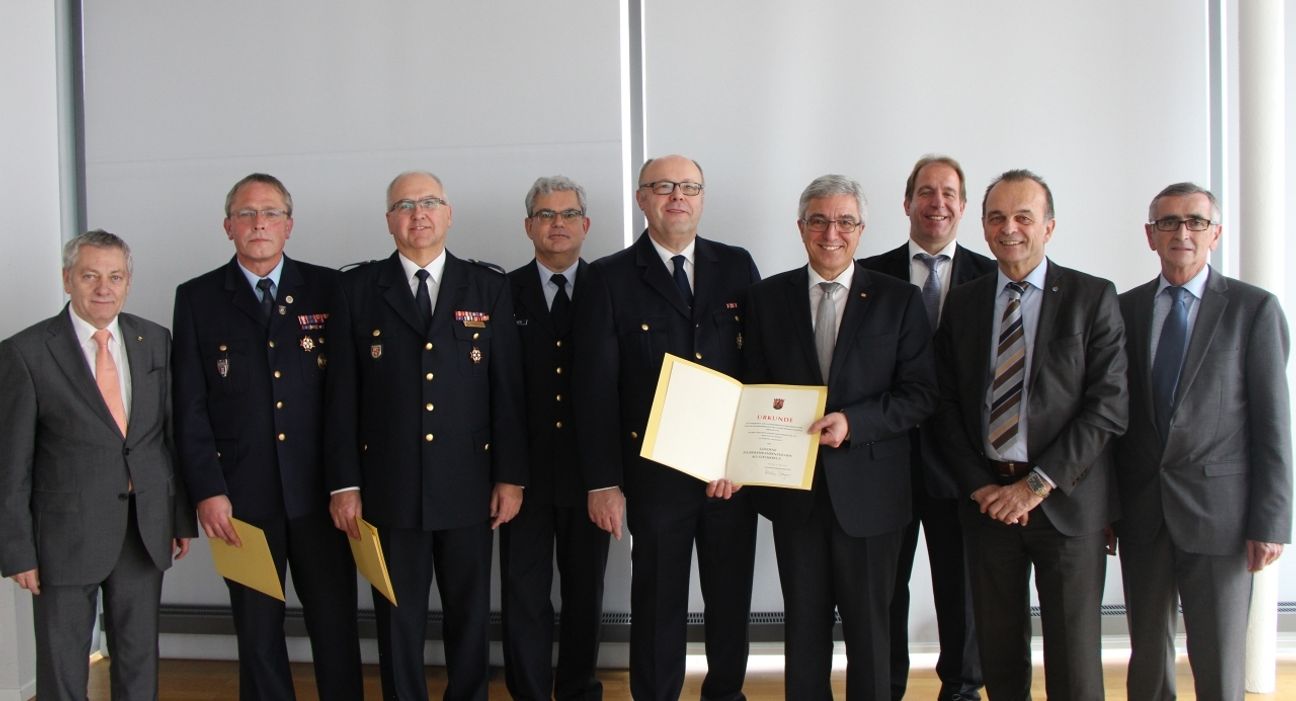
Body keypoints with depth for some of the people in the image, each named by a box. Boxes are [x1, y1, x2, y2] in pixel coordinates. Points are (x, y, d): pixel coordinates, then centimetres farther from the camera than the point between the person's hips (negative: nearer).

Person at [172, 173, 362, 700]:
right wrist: (207, 491, -6)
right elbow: (190, 406, 2)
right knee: (257, 632, 9)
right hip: (241, 496, 0)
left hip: (318, 490, 0)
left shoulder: (326, 288, 5)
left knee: (336, 625, 5)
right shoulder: (197, 298, 5)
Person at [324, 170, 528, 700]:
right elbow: (342, 393, 1)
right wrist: (344, 482, -3)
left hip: (468, 485, 1)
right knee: (398, 619, 8)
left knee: (470, 614, 11)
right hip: (389, 488, 0)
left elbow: (507, 388, 3)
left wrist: (510, 476, 0)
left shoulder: (488, 287, 5)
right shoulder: (358, 288, 4)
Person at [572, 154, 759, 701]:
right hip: (655, 470, -2)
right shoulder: (608, 279, -2)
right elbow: (595, 388, -4)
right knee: (658, 602, 8)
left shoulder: (737, 267, 5)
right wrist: (602, 481, -9)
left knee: (731, 595, 14)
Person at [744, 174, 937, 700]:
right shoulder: (767, 297, 4)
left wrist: (853, 421, -19)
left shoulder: (899, 299, -2)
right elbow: (753, 390, 6)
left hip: (868, 490, -1)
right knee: (804, 624, 13)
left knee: (869, 627, 10)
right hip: (793, 488, 2)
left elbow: (920, 395, -5)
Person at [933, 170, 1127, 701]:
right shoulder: (962, 304, 9)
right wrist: (979, 485, -5)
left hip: (1067, 500, -3)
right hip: (987, 498, 3)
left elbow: (1109, 407, -8)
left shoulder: (1093, 298, -1)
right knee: (998, 652, 10)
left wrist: (1036, 485, -13)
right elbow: (947, 405, 8)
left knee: (1073, 658, 2)